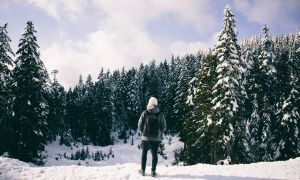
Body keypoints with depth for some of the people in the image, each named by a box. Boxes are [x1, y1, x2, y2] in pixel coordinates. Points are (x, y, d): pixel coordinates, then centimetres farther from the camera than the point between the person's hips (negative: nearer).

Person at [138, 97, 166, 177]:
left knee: (144, 153, 11)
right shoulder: (160, 114, -4)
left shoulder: (145, 113, -8)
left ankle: (143, 170, 17)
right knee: (154, 154, 8)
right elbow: (164, 126, -1)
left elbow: (140, 125, -6)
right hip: (156, 138, 1)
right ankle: (153, 171, 9)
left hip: (146, 137, -1)